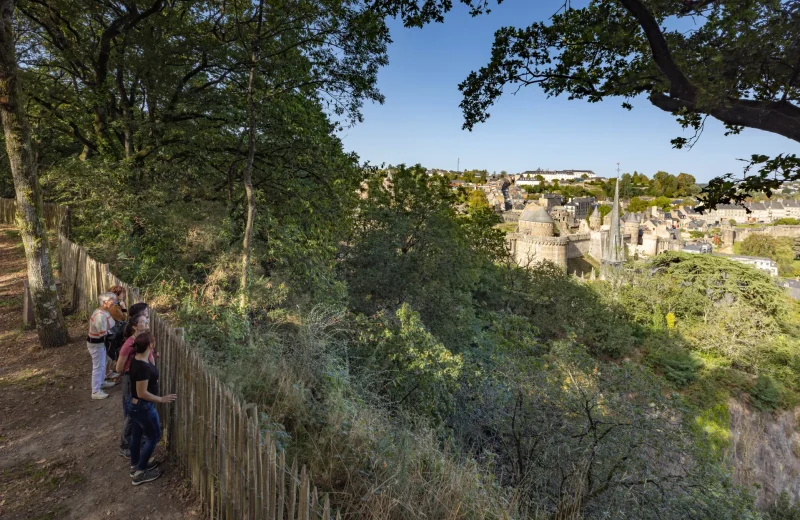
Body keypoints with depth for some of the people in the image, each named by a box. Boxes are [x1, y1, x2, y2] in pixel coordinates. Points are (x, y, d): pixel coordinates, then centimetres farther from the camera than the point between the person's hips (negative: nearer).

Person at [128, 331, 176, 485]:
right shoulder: (143, 367, -33)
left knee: (136, 434, 24)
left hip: (135, 405, 9)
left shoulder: (137, 360, -4)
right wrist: (161, 399, -17)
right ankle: (139, 473, 19)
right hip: (143, 407, -9)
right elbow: (142, 393, -27)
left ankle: (135, 465, 43)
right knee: (154, 436, 8)